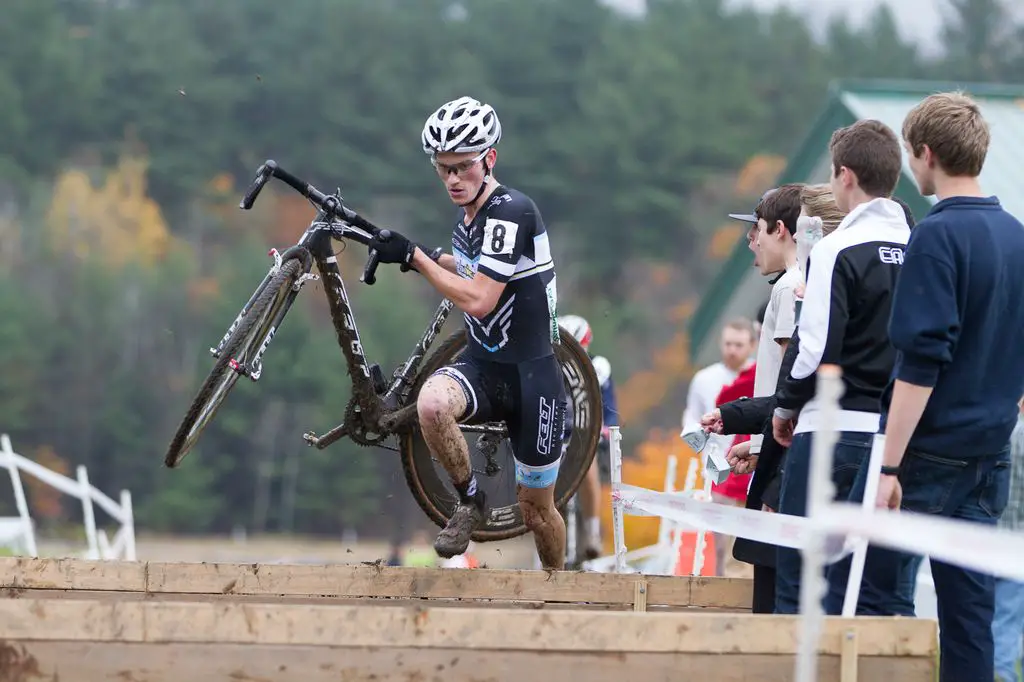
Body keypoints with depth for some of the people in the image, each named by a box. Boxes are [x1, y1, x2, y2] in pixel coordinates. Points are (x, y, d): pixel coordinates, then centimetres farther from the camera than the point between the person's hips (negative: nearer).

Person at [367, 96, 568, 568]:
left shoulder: (511, 211, -21)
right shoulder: (469, 214, 5)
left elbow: (477, 299, -26)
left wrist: (413, 256, -20)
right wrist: (428, 259, 10)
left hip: (531, 376, -6)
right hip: (482, 367, 6)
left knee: (536, 508, 6)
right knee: (431, 402, -30)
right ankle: (469, 502, -7)